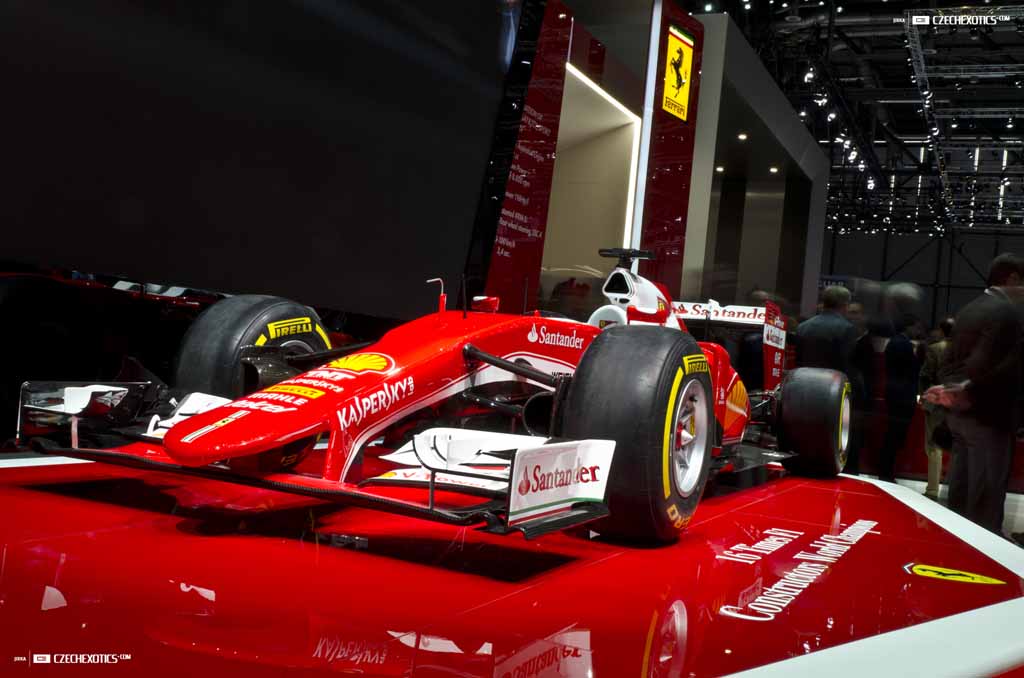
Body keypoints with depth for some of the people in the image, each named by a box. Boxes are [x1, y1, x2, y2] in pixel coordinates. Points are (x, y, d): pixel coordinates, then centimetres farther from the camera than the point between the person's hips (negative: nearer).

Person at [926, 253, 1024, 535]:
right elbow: (984, 364, -24)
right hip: (987, 414, -9)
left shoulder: (968, 310, 14)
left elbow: (951, 358, 11)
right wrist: (967, 392, -17)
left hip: (960, 412, 9)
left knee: (961, 488, 15)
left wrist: (950, 388, -1)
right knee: (987, 495, -3)